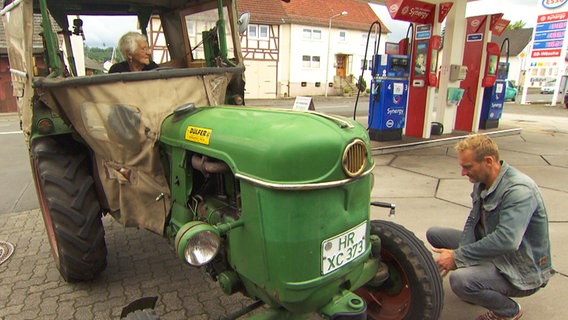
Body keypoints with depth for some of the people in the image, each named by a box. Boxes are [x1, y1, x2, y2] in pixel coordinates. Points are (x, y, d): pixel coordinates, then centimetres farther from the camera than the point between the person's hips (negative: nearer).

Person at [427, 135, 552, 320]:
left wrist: (458, 257, -31)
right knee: (434, 234, 3)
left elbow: (507, 240, -38)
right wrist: (459, 255, -12)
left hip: (523, 270, -8)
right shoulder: (482, 182, 1)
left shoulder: (519, 190, -28)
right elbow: (473, 221, 5)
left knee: (460, 280, -33)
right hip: (492, 249, 8)